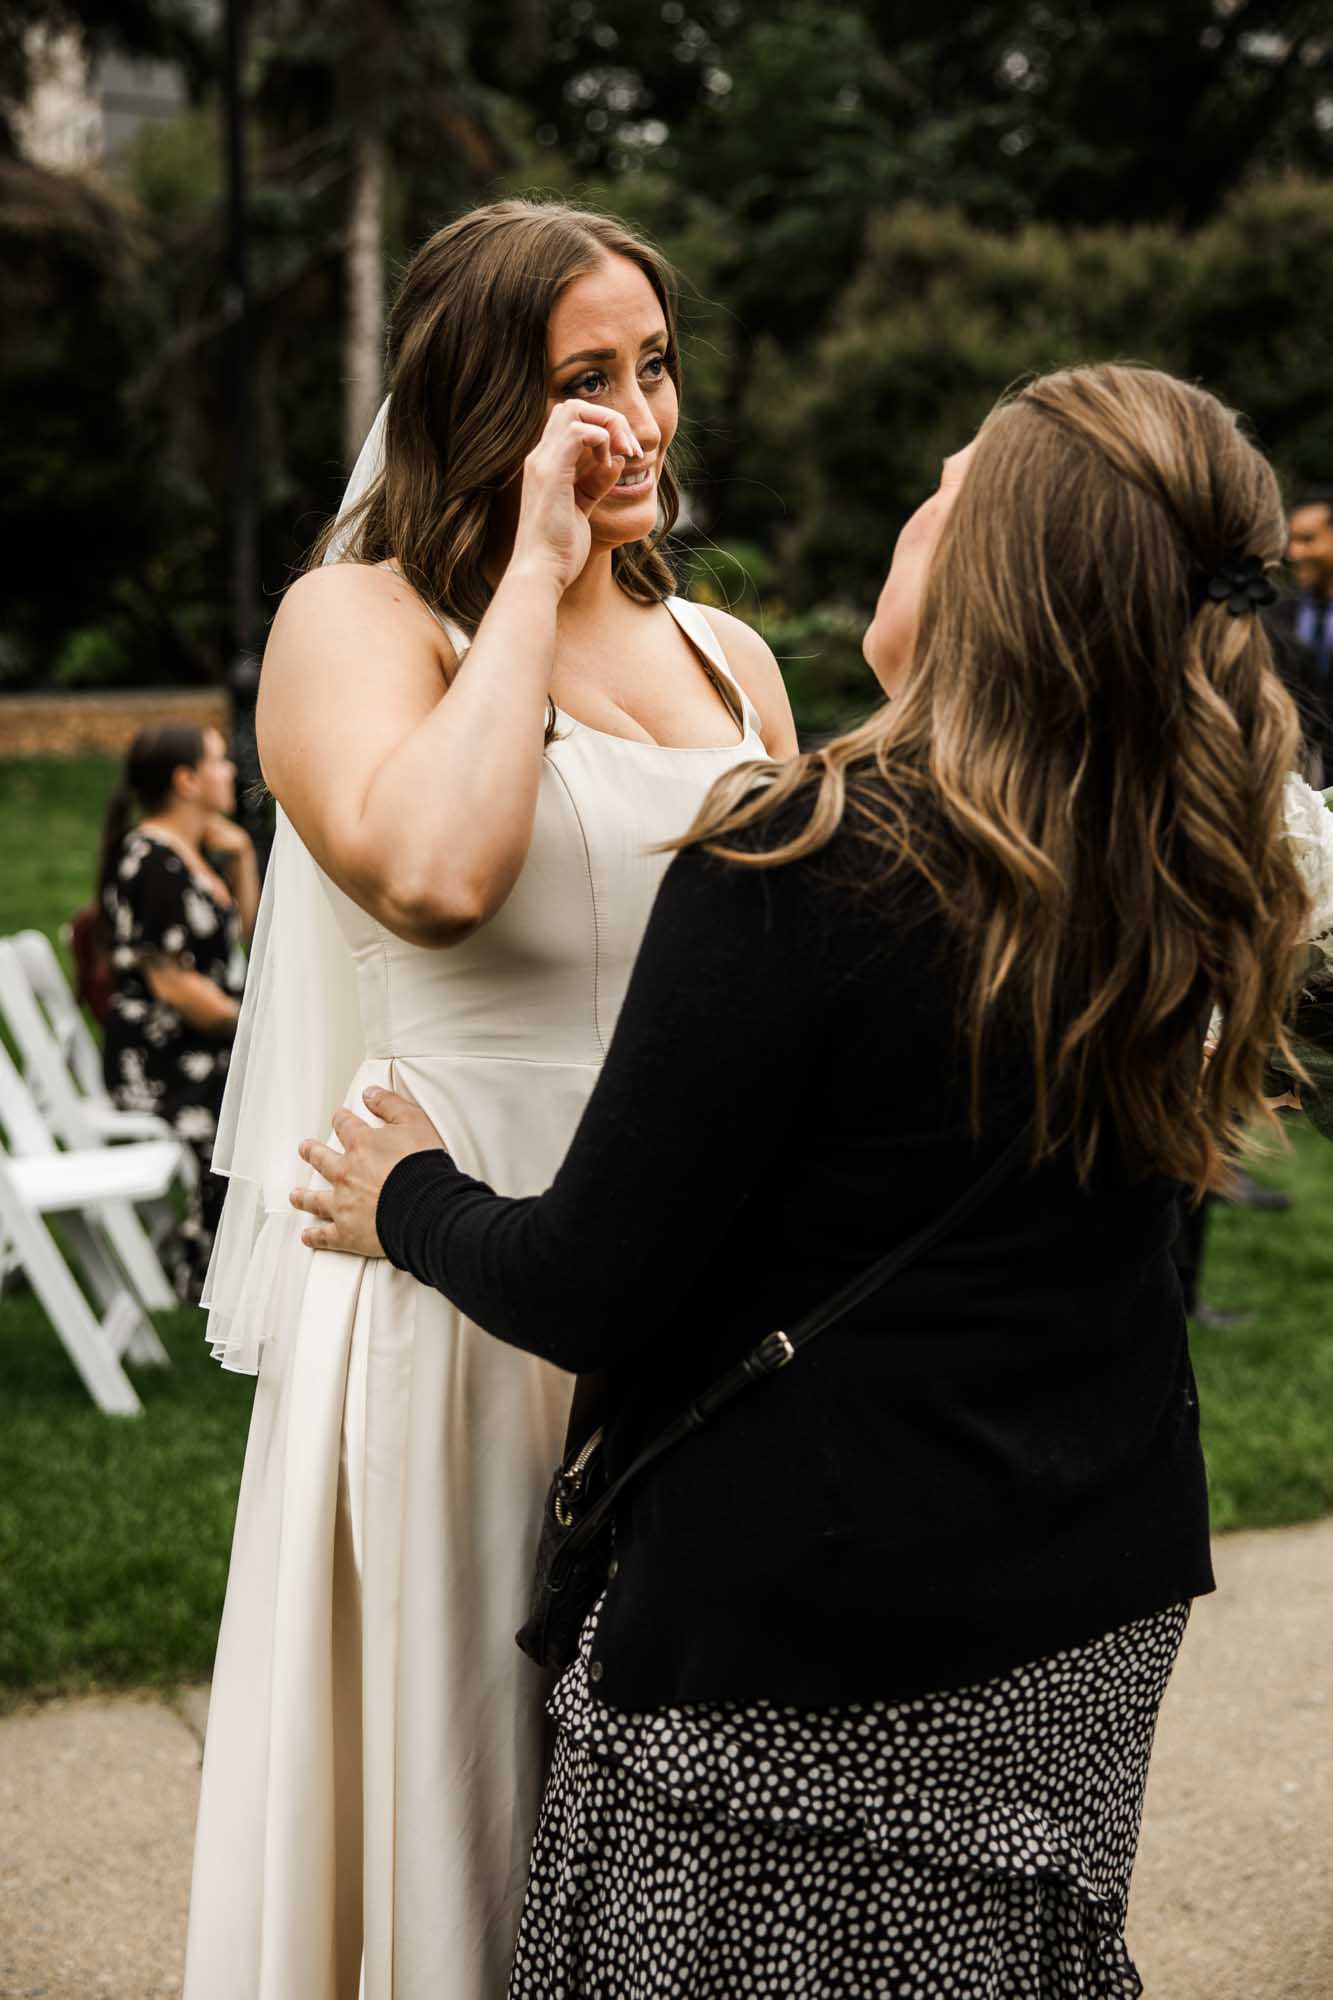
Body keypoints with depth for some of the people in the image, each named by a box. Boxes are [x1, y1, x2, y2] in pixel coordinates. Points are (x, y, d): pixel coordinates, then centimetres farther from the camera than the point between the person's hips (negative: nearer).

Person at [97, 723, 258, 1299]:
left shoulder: (192, 851, 14)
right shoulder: (151, 862, -16)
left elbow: (243, 927, 27)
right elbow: (172, 983, -20)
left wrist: (240, 856, 12)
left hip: (203, 1047, 10)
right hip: (159, 1061, -10)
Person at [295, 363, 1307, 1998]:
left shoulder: (799, 863, -25)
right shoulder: (1191, 877, -5)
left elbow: (589, 1295, -19)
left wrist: (411, 1205, 3)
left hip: (812, 1651, -6)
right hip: (1105, 1615, 7)